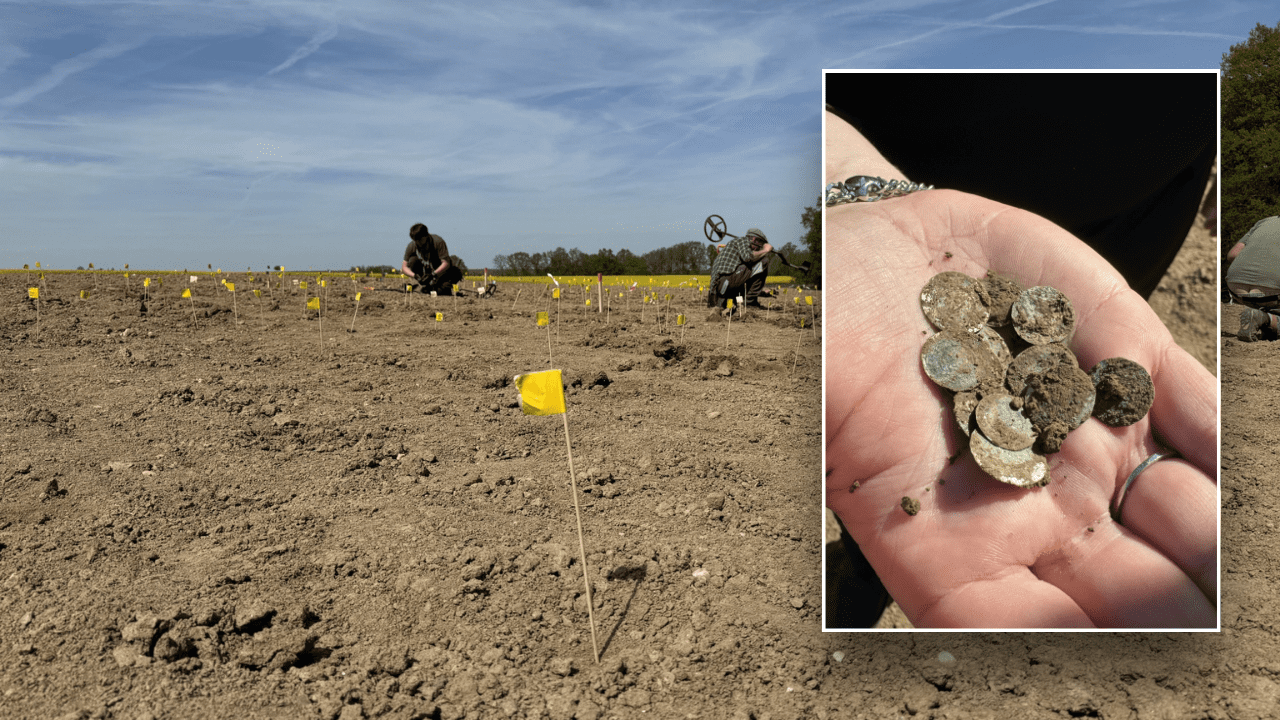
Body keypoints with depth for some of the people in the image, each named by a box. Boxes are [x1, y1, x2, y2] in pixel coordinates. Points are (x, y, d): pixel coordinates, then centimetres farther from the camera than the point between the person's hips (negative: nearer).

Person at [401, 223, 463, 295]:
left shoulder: (438, 241, -23)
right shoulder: (411, 246, -14)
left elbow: (446, 263, -27)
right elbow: (404, 267, -12)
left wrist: (433, 274, -42)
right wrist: (415, 275, -32)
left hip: (440, 271, -3)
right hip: (425, 272, 3)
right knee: (412, 260, -24)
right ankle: (424, 284, -6)